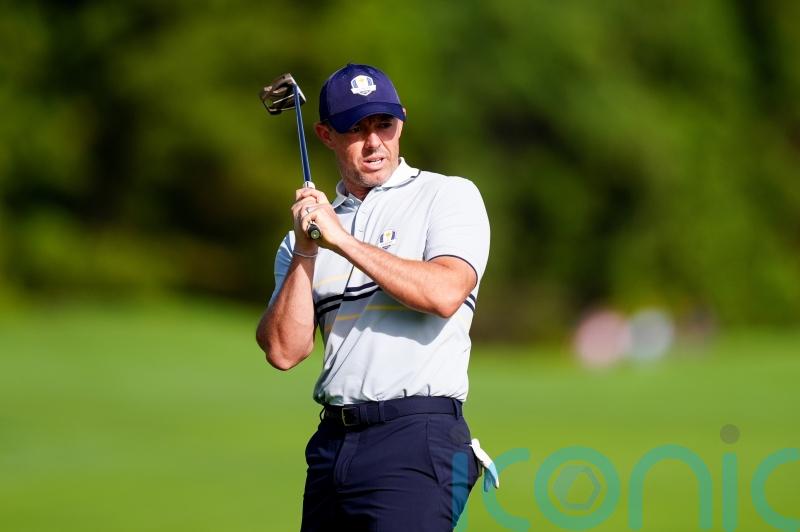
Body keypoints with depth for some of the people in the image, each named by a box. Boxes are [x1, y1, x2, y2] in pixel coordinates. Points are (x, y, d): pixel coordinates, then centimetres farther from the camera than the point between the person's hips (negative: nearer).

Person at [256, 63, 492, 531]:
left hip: (416, 437, -5)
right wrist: (305, 253, -3)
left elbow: (445, 293, -14)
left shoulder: (449, 196, 5)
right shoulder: (312, 227, 18)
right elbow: (284, 351, 7)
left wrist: (343, 240, -10)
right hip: (332, 441, 5)